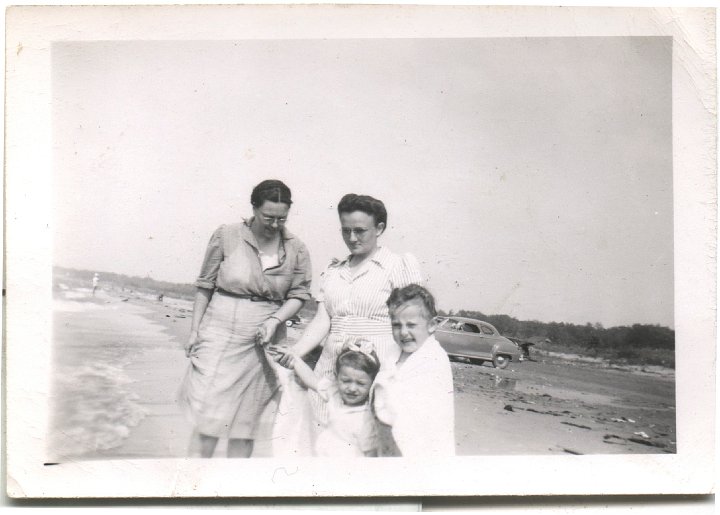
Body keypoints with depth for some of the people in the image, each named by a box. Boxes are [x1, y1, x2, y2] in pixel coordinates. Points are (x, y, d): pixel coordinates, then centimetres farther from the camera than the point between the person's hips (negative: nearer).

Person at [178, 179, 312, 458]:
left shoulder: (296, 250, 1)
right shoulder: (226, 236, -4)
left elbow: (299, 294, 6)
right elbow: (205, 285, 2)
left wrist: (275, 320, -11)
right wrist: (195, 330, 2)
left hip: (263, 341, 2)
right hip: (220, 334, -2)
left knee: (246, 419, 9)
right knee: (208, 414, -4)